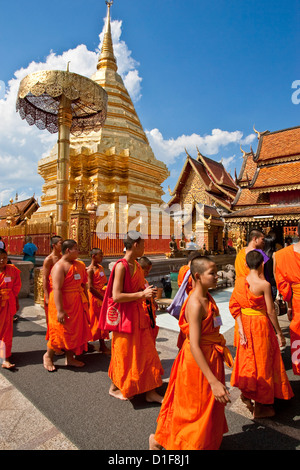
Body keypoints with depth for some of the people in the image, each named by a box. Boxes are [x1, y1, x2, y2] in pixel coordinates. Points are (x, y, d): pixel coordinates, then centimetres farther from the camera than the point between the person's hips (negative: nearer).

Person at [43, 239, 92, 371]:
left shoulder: (79, 265, 9)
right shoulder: (59, 266, -17)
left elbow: (83, 284, 17)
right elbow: (56, 289, -24)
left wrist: (86, 300, 14)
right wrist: (60, 310, -27)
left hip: (76, 303, 8)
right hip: (63, 303, -8)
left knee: (74, 330, 14)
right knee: (60, 331, 2)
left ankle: (70, 358, 29)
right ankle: (48, 355, 27)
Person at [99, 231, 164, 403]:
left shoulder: (137, 266, 8)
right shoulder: (121, 266, -19)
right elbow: (116, 296, -25)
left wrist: (147, 292, 1)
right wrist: (142, 294, -23)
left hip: (138, 314, 8)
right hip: (125, 316, -8)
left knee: (147, 353, 13)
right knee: (125, 355, 9)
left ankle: (150, 391, 27)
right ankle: (114, 388, 33)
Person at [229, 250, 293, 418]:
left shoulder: (239, 281, -4)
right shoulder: (264, 284, -20)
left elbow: (234, 306, -5)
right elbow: (271, 311, -15)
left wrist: (241, 328, -1)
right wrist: (280, 334, -4)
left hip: (245, 322, 5)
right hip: (260, 324, -5)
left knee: (248, 358, 23)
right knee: (262, 362, 11)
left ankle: (246, 394, 42)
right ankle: (260, 406, 26)